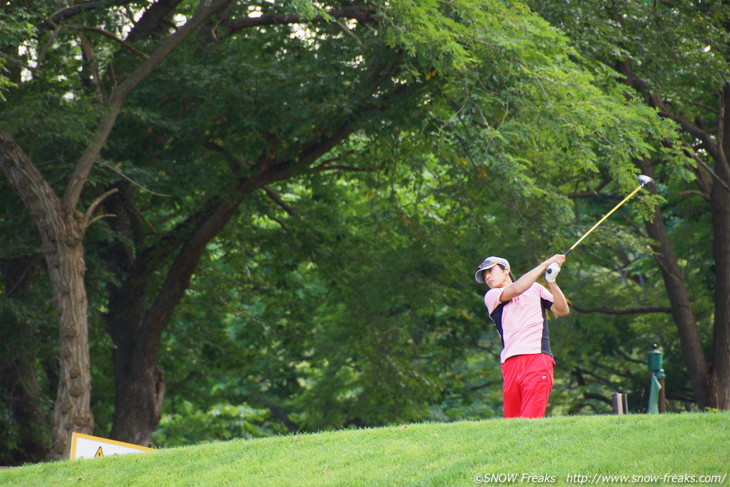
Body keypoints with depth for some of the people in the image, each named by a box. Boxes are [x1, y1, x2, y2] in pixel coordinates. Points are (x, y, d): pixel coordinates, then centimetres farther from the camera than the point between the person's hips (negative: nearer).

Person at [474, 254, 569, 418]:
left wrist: (551, 281, 2)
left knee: (530, 420, -17)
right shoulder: (491, 297, 17)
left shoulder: (535, 288, 23)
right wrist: (545, 264, 1)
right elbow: (516, 289, -1)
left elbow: (562, 310, 15)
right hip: (510, 363, 1)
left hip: (538, 357, -1)